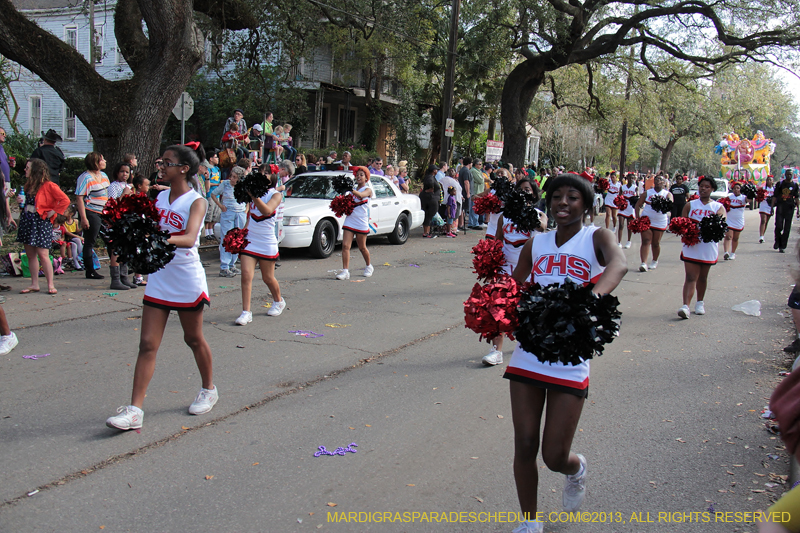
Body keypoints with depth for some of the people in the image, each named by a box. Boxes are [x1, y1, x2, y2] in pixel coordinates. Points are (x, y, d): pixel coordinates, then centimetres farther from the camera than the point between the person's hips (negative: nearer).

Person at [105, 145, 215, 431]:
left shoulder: (196, 201, -11)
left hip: (188, 281, -5)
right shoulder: (159, 197, 7)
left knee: (194, 339, 12)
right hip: (158, 279, 5)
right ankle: (134, 410, 1)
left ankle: (208, 390, 34)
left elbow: (189, 238, -28)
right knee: (147, 344, 0)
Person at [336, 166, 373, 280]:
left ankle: (369, 267, 32)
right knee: (345, 246, -8)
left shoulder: (368, 190, -4)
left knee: (362, 247, 8)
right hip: (349, 220, 5)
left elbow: (360, 195, -28)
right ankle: (345, 271, -10)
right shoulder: (354, 189, 14)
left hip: (361, 222, -5)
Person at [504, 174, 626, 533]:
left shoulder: (596, 238, -3)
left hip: (570, 362, -3)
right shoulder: (535, 244, 10)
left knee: (555, 456, 3)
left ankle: (577, 469, 41)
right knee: (524, 445, 6)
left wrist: (592, 298, -46)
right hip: (527, 355, 4)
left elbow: (619, 264, -25)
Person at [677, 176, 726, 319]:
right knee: (690, 277, -10)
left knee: (702, 277, 14)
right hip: (691, 246, -1)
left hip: (708, 247, 1)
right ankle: (685, 306, -20)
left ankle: (700, 302, 32)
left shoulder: (719, 207, 6)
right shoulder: (690, 205, 8)